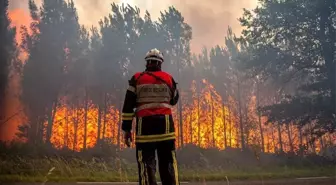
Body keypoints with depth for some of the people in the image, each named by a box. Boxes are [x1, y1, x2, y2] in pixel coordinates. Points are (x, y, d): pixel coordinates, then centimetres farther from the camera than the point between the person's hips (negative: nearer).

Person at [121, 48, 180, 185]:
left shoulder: (137, 79, 4)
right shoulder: (169, 78, 8)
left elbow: (128, 106, -1)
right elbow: (174, 100, 22)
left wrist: (126, 129, 2)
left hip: (145, 124, -1)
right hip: (165, 123, 2)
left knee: (146, 163, 0)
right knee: (168, 162, 8)